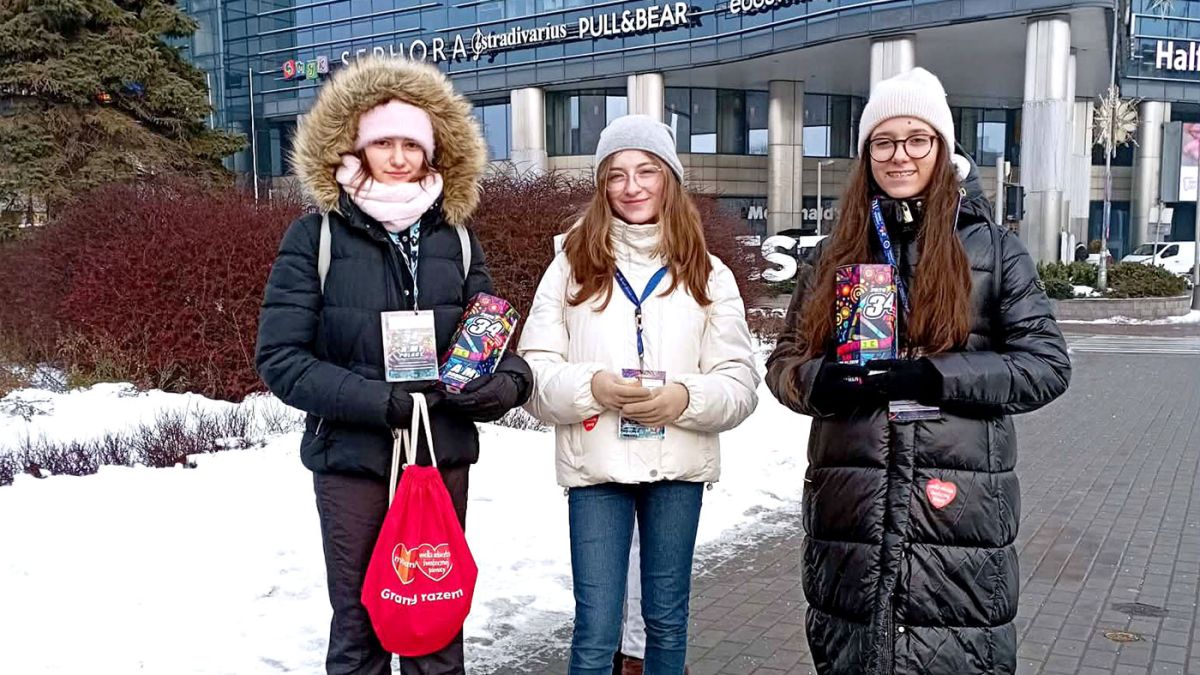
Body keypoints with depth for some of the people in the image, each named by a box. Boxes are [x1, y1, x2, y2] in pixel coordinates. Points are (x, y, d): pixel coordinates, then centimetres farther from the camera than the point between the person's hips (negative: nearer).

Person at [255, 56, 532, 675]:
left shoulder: (455, 239, 5)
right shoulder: (316, 236, -4)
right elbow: (279, 357, -9)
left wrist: (506, 382, -13)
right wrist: (380, 400, -18)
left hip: (443, 459, 3)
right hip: (352, 462, -2)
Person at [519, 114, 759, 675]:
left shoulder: (707, 273, 4)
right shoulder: (571, 267, 1)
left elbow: (740, 383, 1)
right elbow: (532, 373, -2)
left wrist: (687, 398, -19)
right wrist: (591, 387, -20)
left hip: (677, 467, 2)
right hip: (595, 467, -1)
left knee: (667, 621, 16)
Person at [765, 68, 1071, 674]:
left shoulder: (992, 248, 3)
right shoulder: (836, 254, 10)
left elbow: (1046, 363, -2)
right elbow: (784, 361, 11)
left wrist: (933, 377, -16)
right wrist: (822, 380, -12)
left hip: (957, 506, -2)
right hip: (849, 509, 3)